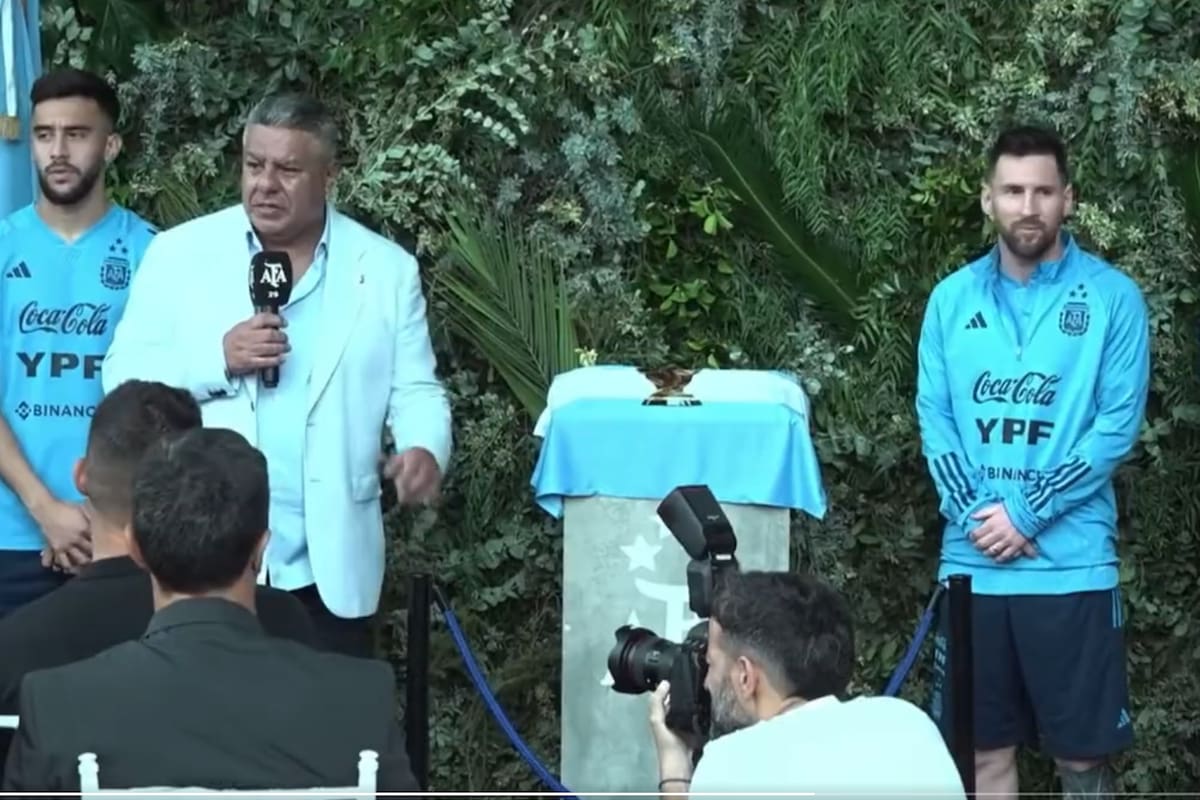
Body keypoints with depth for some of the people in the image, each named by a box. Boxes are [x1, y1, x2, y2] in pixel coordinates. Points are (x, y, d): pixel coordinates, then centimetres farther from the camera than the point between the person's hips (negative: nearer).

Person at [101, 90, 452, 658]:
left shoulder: (387, 269, 6)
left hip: (330, 564, 1)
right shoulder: (179, 254, 3)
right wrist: (218, 358, -16)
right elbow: (123, 376, 0)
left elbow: (415, 390, 5)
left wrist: (424, 450, -17)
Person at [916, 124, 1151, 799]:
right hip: (971, 563, 3)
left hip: (1071, 565, -3)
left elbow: (1118, 426, -8)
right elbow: (934, 418, 5)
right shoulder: (952, 299, 7)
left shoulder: (1111, 297, -3)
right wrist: (977, 514, -10)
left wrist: (1028, 515, -13)